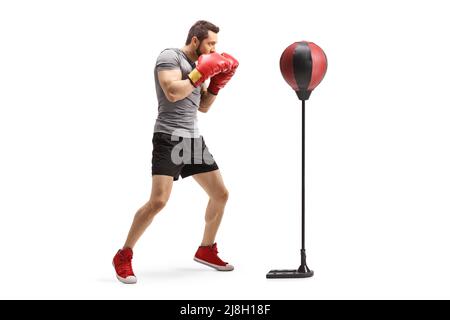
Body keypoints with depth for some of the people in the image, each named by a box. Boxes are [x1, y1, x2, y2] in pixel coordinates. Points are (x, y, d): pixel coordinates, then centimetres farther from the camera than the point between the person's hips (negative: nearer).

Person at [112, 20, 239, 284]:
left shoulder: (197, 65, 17)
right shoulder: (170, 57, -8)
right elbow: (172, 93, -23)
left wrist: (217, 84, 8)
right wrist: (200, 74, -16)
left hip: (193, 139, 9)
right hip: (169, 139, -9)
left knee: (221, 194, 8)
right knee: (158, 201, -19)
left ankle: (206, 250, 25)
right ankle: (123, 257, -6)